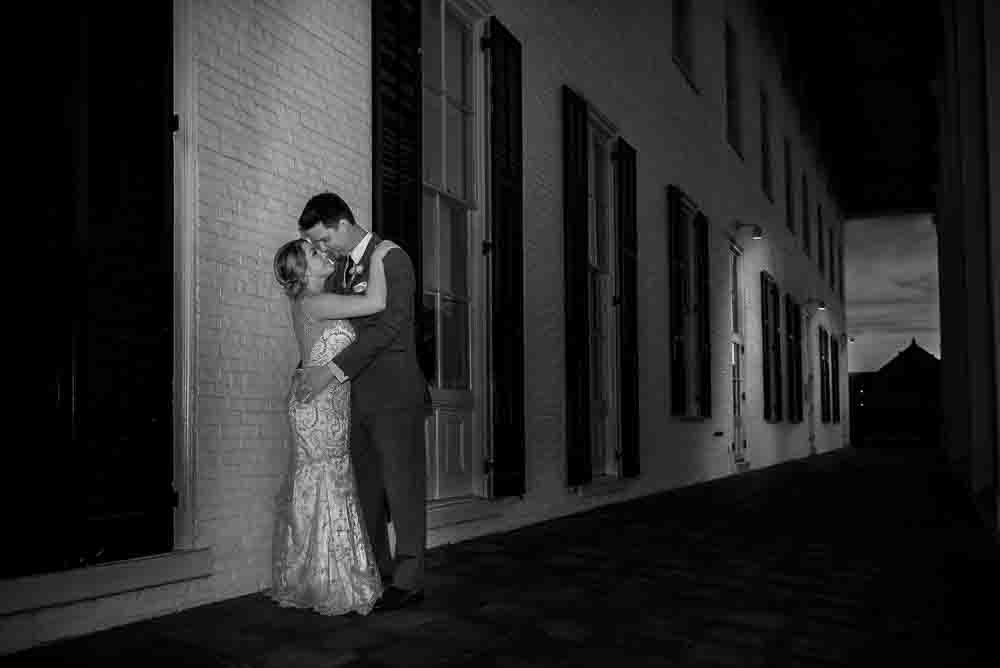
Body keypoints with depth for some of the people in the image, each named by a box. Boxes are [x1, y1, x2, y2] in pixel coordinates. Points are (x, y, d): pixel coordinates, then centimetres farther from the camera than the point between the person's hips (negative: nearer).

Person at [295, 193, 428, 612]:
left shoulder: (392, 258, -8)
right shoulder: (344, 268, 16)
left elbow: (386, 327, -17)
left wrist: (333, 371, -20)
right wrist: (312, 370, 7)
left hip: (394, 393, -8)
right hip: (360, 396, 8)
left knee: (402, 485, -2)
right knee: (366, 487, 10)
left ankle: (408, 581, 4)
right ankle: (377, 573, 19)